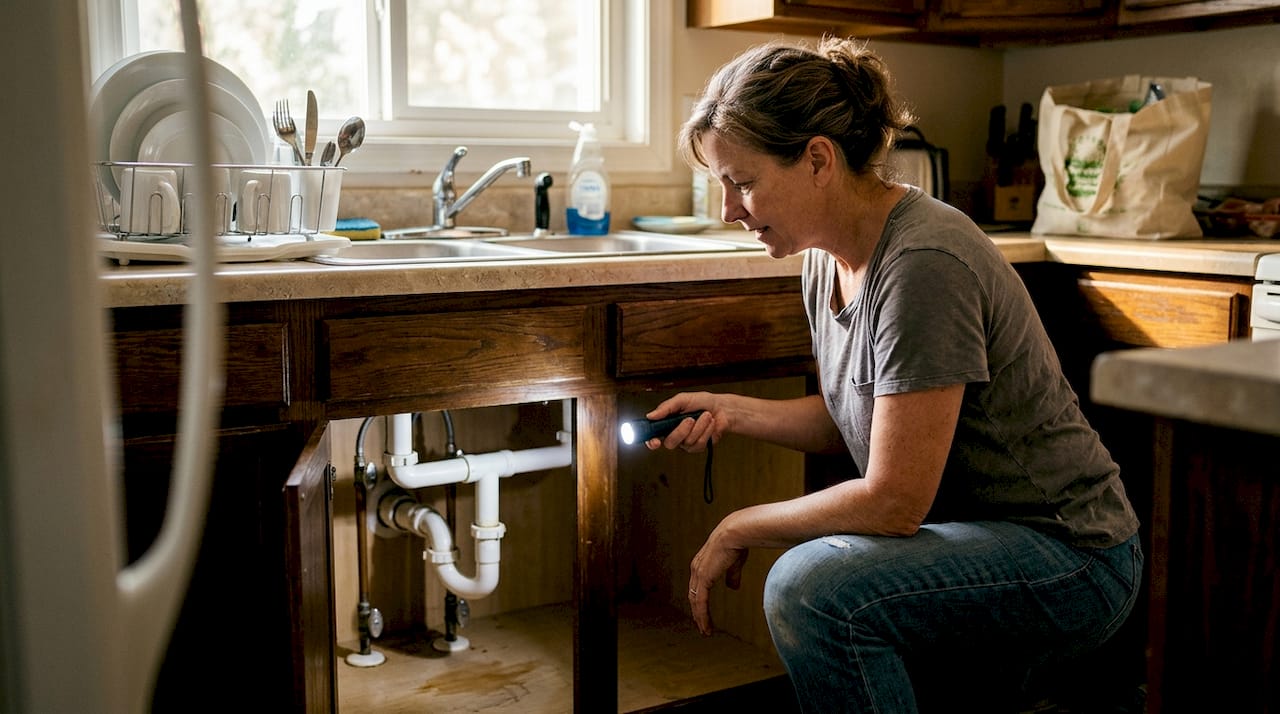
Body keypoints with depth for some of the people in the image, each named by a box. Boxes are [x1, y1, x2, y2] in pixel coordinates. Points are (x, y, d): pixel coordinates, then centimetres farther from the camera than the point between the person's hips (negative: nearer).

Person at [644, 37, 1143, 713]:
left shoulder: (923, 265, -25)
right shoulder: (828, 257, 2)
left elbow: (894, 501, -24)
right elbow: (850, 418, 14)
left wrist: (738, 529, -12)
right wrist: (732, 412, -2)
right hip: (966, 536, 9)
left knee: (812, 586, -28)